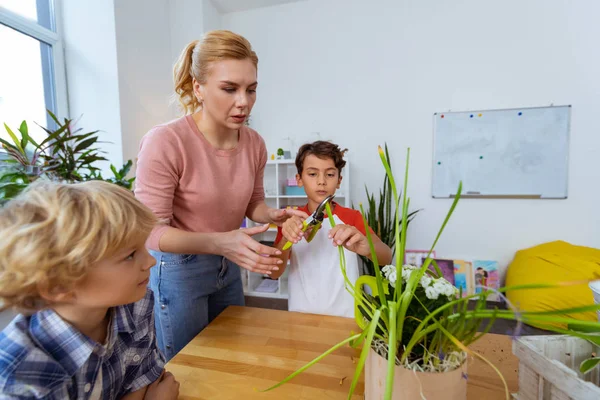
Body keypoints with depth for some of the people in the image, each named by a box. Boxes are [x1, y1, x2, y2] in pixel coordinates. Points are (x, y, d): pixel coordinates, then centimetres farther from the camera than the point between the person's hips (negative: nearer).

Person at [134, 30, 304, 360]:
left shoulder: (254, 143, -9)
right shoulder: (164, 143, -26)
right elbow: (151, 231, -21)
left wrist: (273, 216, -16)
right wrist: (219, 242, -34)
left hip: (228, 267, 6)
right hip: (178, 271, -5)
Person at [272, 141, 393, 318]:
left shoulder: (352, 217, -4)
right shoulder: (291, 220, 0)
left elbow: (386, 258, -17)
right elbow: (274, 273, -7)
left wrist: (366, 247, -38)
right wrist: (286, 240, -25)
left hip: (343, 315, -2)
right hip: (300, 313, 2)